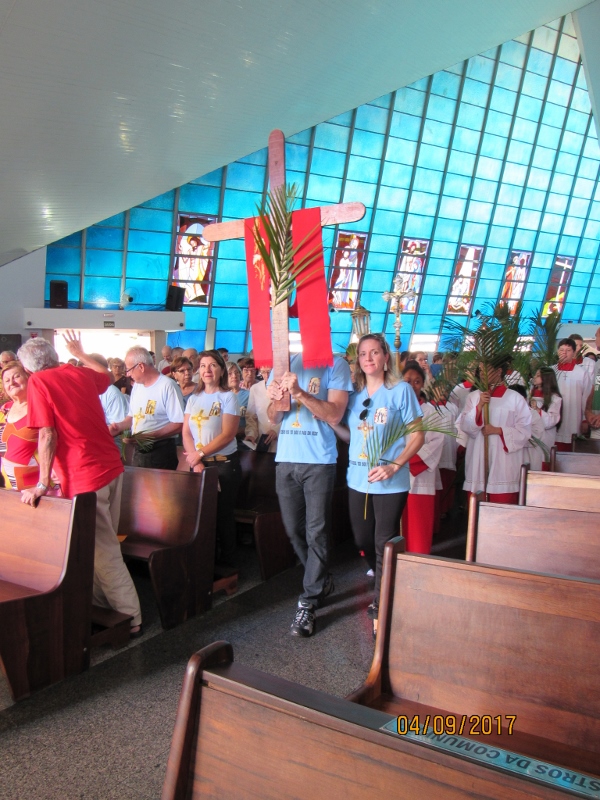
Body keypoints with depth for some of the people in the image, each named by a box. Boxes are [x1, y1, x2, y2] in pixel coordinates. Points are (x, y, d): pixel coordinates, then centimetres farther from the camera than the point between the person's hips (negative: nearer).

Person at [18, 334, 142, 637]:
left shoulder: (38, 382, -6)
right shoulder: (80, 374, 11)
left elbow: (47, 435, -13)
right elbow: (108, 376, 34)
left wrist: (43, 483, -10)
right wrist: (80, 353, 42)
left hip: (84, 476, -7)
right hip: (111, 467, 7)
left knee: (102, 550, 1)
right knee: (103, 543, 18)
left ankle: (130, 618, 7)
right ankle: (103, 602, 30)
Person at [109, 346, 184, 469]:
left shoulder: (167, 386, -15)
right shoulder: (137, 386, 12)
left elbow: (178, 425, -18)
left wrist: (149, 436, -23)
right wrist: (120, 426, 2)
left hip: (161, 452, -7)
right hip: (138, 451, 7)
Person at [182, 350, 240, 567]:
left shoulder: (228, 397, -3)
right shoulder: (193, 399, 11)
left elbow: (227, 434, -13)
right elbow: (186, 433, 3)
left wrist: (200, 453, -15)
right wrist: (196, 463, -10)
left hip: (224, 463, -4)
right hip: (198, 464, 4)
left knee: (223, 513, -2)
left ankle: (227, 562, 10)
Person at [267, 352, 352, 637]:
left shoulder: (335, 365, -3)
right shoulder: (287, 363, 10)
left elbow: (334, 414, -13)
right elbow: (274, 418, 10)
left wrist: (299, 392, -23)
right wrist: (274, 399, -13)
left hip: (319, 461, -5)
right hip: (286, 459, 5)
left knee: (316, 533, -2)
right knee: (294, 530, 12)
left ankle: (308, 603, 6)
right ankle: (322, 580, 34)